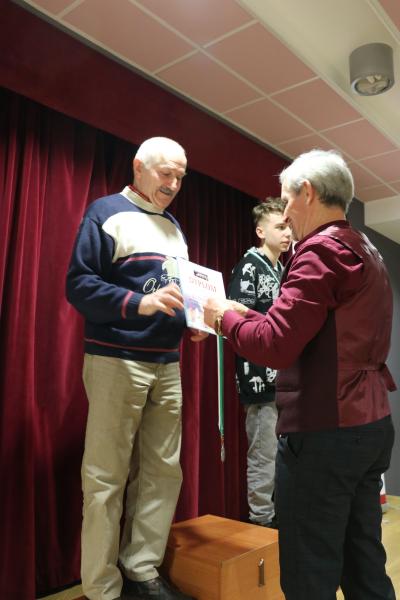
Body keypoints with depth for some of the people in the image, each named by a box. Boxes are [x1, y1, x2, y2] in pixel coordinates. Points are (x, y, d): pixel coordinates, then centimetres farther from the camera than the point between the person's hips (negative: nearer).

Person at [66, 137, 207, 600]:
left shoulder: (173, 228, 19)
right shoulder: (107, 212, -2)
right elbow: (78, 283, -12)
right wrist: (139, 303, -24)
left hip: (167, 364, 8)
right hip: (116, 361, -7)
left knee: (163, 471, 10)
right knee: (106, 477, 0)